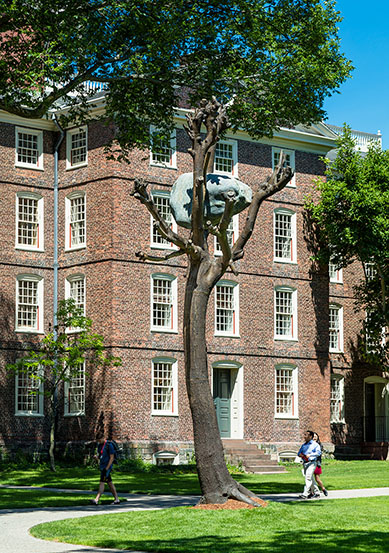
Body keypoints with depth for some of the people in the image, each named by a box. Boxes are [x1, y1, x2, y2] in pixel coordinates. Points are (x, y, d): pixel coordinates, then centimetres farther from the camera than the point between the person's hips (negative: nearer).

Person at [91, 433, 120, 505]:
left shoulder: (109, 445, -14)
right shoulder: (99, 445, 11)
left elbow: (112, 458, -16)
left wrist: (106, 468, -20)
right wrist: (97, 456, -7)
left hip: (107, 466, -9)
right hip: (102, 466, 9)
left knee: (102, 482, -13)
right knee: (109, 483, 10)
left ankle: (96, 500, -17)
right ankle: (116, 499, 14)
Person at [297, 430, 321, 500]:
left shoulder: (315, 444, -1)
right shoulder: (304, 445, 20)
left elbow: (318, 452, -14)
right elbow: (299, 452, 21)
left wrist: (310, 455, -23)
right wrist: (300, 454, -3)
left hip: (311, 463, -7)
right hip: (304, 463, 7)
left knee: (308, 478, -17)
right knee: (311, 479, 12)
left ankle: (305, 494, -22)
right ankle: (316, 492, 23)